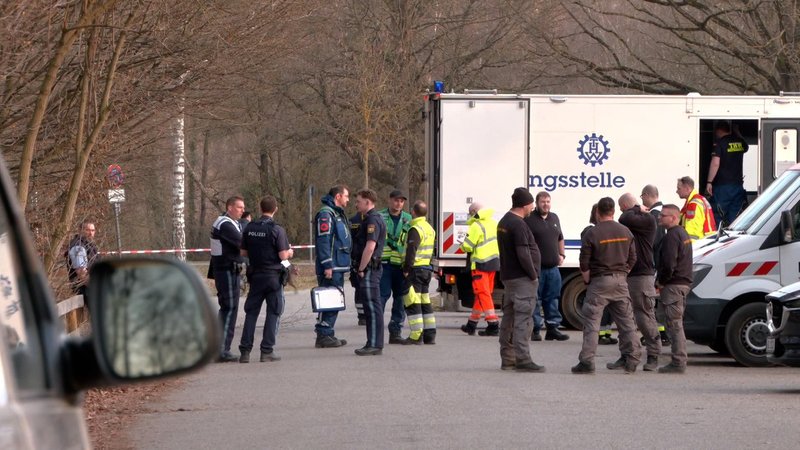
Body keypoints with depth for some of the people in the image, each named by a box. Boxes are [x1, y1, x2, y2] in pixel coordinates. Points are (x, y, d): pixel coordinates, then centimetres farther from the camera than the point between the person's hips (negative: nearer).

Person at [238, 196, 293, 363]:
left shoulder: (249, 228, 2)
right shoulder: (277, 230, -13)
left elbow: (243, 252, 7)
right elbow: (283, 255, -13)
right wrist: (290, 252, 8)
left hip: (255, 274, 4)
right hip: (273, 276, -4)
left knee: (251, 312, 9)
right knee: (273, 312, 4)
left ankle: (245, 351, 5)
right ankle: (267, 350, 1)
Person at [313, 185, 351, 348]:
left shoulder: (338, 214, 20)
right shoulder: (325, 214, -13)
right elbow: (323, 241, -20)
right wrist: (327, 265, -23)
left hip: (339, 266, 11)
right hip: (330, 267, -11)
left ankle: (327, 335, 18)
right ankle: (324, 336, -8)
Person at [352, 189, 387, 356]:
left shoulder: (373, 220, -15)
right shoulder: (371, 219, 19)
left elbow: (370, 247, -24)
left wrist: (361, 269, -19)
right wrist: (361, 268, 21)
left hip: (369, 268, -11)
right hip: (371, 268, 11)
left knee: (372, 307, -10)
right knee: (372, 307, 12)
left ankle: (375, 345, -11)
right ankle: (373, 344, 15)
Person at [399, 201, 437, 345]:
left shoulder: (415, 229, -15)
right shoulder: (430, 229, 15)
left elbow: (411, 251, -22)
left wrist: (406, 269, -18)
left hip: (415, 269, -9)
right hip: (427, 268, 9)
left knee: (413, 303, -7)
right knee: (425, 302, 14)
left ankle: (416, 336, -10)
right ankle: (430, 334, 15)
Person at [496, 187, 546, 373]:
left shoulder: (503, 222, 15)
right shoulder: (518, 225, -17)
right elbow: (523, 254, -22)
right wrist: (533, 275, -12)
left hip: (508, 277, 10)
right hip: (522, 279, -10)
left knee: (509, 318, 13)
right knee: (523, 319, -10)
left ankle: (507, 359, 17)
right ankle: (523, 359, -14)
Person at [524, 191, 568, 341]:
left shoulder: (554, 218, 17)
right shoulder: (529, 219, -5)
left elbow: (560, 239, 29)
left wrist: (562, 254, 17)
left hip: (553, 267, 6)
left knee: (552, 299, 9)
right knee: (535, 299, -3)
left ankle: (552, 328, 14)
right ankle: (535, 330, 0)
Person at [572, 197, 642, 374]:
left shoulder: (592, 234, -10)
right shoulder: (625, 232, 6)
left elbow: (584, 263, -9)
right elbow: (632, 259, 11)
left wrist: (587, 280, 5)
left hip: (600, 281, -5)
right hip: (620, 280, 5)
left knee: (591, 322, -2)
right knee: (626, 322, 10)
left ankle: (587, 361, -8)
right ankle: (631, 361, 10)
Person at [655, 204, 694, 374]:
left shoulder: (672, 236, -15)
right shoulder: (683, 234, 19)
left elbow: (669, 264, -23)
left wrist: (661, 281, -9)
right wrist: (662, 280, 18)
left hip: (673, 285, -11)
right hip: (684, 283, 11)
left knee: (674, 324, -9)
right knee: (677, 324, 16)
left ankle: (678, 362, -10)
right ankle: (680, 360, 19)